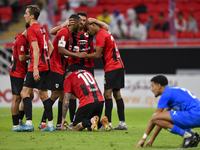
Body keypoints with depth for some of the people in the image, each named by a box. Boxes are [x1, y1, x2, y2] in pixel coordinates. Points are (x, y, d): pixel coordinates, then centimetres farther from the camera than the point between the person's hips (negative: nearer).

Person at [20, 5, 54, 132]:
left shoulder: (31, 30, -11)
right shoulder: (42, 28, 16)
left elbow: (36, 50, -19)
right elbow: (51, 47, 21)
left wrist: (35, 68, -23)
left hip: (38, 66, -9)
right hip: (47, 66, 9)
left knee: (25, 92, -8)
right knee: (43, 94, 12)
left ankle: (29, 123, -17)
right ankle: (50, 124, 10)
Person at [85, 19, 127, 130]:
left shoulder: (100, 35, -11)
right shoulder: (105, 32, 20)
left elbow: (98, 54, -14)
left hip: (112, 67, -10)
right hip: (119, 66, 10)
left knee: (107, 94, -13)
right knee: (117, 94, 9)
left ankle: (108, 123, -18)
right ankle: (122, 123, 8)